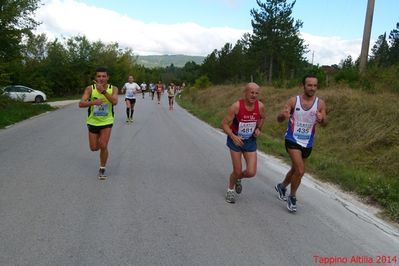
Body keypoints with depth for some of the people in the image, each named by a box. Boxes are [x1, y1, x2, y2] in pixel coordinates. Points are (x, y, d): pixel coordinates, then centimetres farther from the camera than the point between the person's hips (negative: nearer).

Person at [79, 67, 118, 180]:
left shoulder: (113, 89, -11)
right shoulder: (90, 88, -12)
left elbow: (115, 102, -29)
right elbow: (81, 104, -20)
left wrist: (103, 91, -39)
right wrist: (92, 102, -40)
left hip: (107, 122, -1)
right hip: (93, 122, 1)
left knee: (103, 146, -10)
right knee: (94, 148, 10)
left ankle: (102, 169, 11)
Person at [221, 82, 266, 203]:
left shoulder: (260, 106, -11)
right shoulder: (236, 106, -23)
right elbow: (224, 124, -19)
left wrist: (258, 129, -5)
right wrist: (233, 136, -33)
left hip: (250, 141, 3)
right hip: (235, 140, -3)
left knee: (251, 172, -4)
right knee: (237, 171, 1)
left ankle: (238, 178, 32)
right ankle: (230, 190, 33)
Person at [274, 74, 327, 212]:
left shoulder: (320, 103, -5)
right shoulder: (293, 101, -10)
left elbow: (325, 124, -7)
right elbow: (279, 119, -10)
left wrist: (321, 120, -31)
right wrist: (283, 115, -34)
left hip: (308, 143, 4)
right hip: (292, 140, -4)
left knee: (295, 169, 20)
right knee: (300, 170, -16)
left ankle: (282, 186, 48)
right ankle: (292, 197, 8)